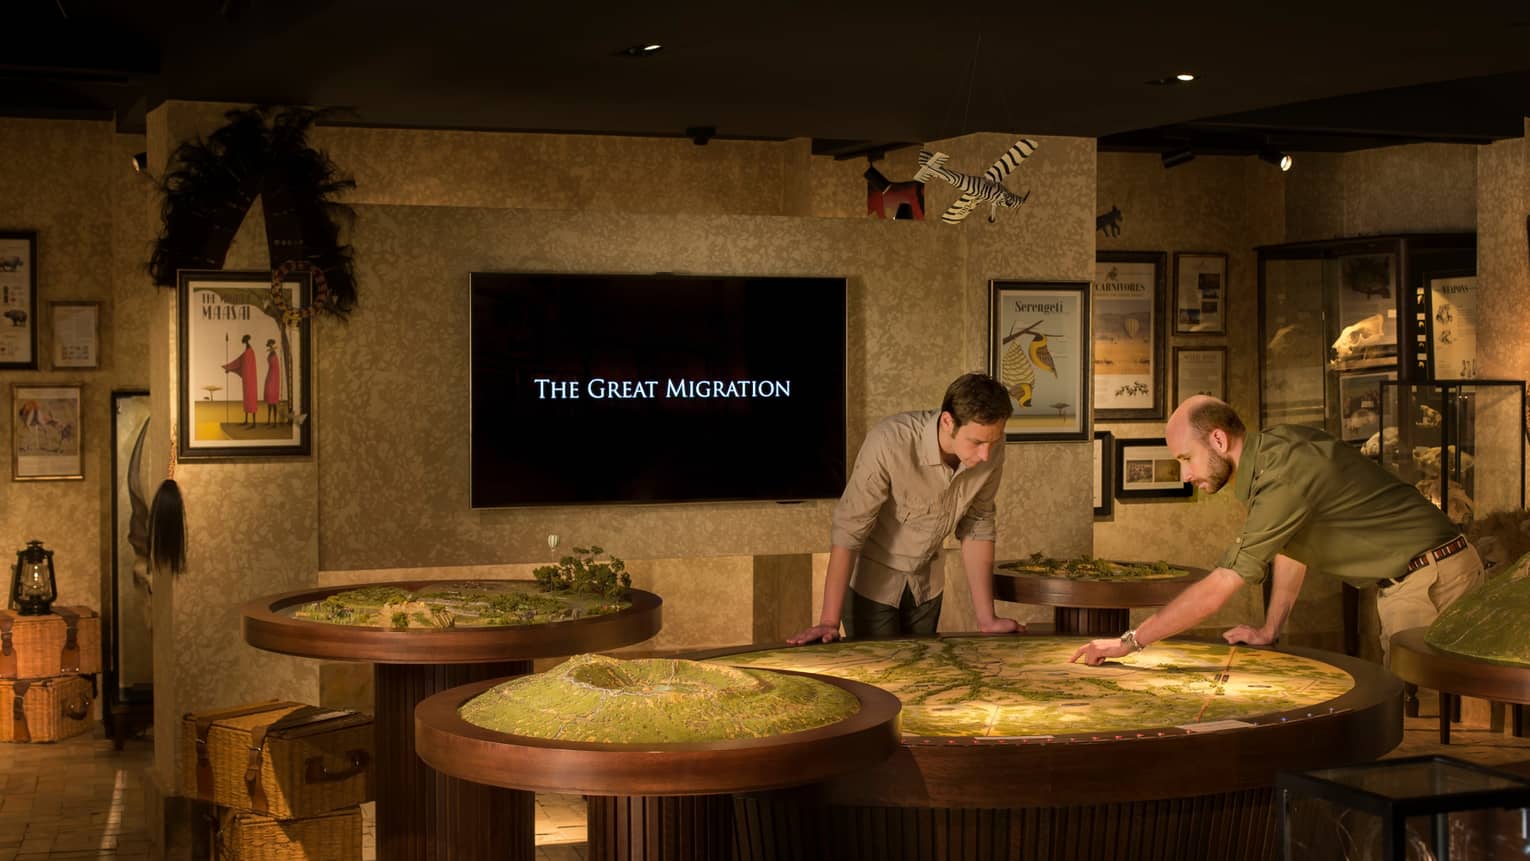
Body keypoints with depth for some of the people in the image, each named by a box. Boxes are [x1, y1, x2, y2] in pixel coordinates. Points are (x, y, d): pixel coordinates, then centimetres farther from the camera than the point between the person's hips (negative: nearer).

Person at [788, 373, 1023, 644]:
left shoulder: (990, 448, -19)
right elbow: (848, 530, -29)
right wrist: (829, 621, -31)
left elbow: (977, 527, -7)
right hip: (872, 581, -4)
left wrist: (987, 618, -9)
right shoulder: (889, 442, -33)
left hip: (927, 584, 4)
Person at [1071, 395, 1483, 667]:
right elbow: (1291, 547, 16)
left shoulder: (1284, 478, -25)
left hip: (1432, 578, -9)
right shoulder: (1274, 443, 5)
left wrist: (1128, 642, -19)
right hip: (1407, 580, 9)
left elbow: (1217, 590, -25)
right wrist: (1270, 630, 14)